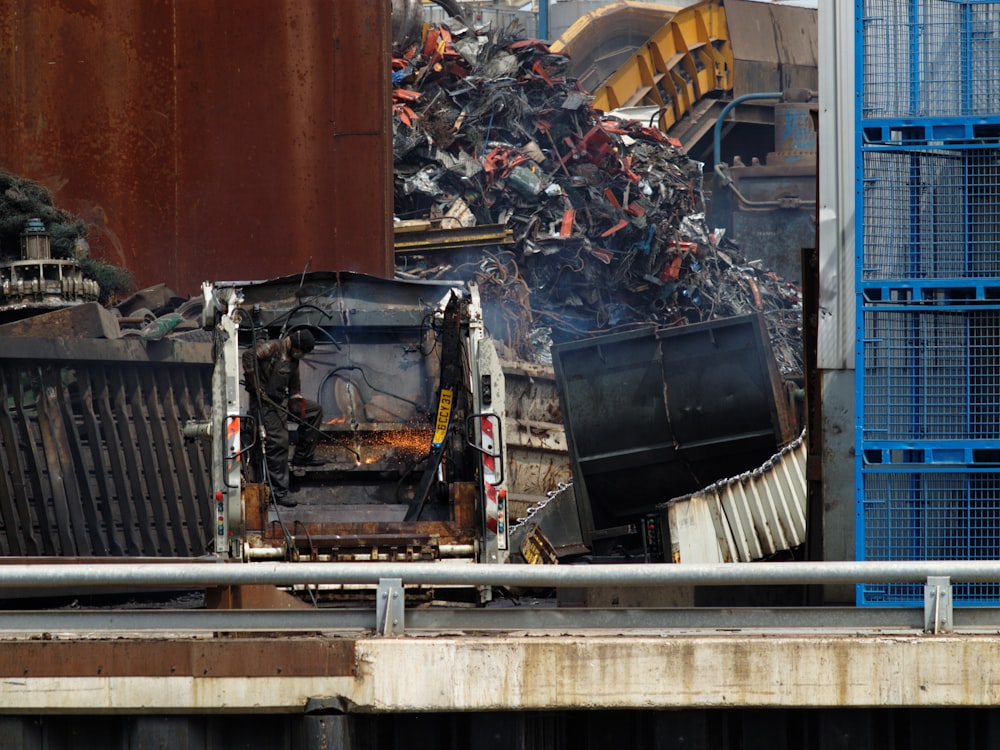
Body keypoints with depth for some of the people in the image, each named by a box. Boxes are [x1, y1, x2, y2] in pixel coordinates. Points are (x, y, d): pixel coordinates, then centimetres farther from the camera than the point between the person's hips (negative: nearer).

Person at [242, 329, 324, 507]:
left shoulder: (292, 359, 15)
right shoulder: (272, 347, -12)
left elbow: (295, 388, 20)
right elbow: (249, 356, -27)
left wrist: (300, 408, 8)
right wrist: (254, 384, -25)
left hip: (281, 401, 9)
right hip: (264, 403, -9)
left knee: (315, 411, 16)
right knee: (278, 442, -16)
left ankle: (302, 456, 21)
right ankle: (279, 492, -15)